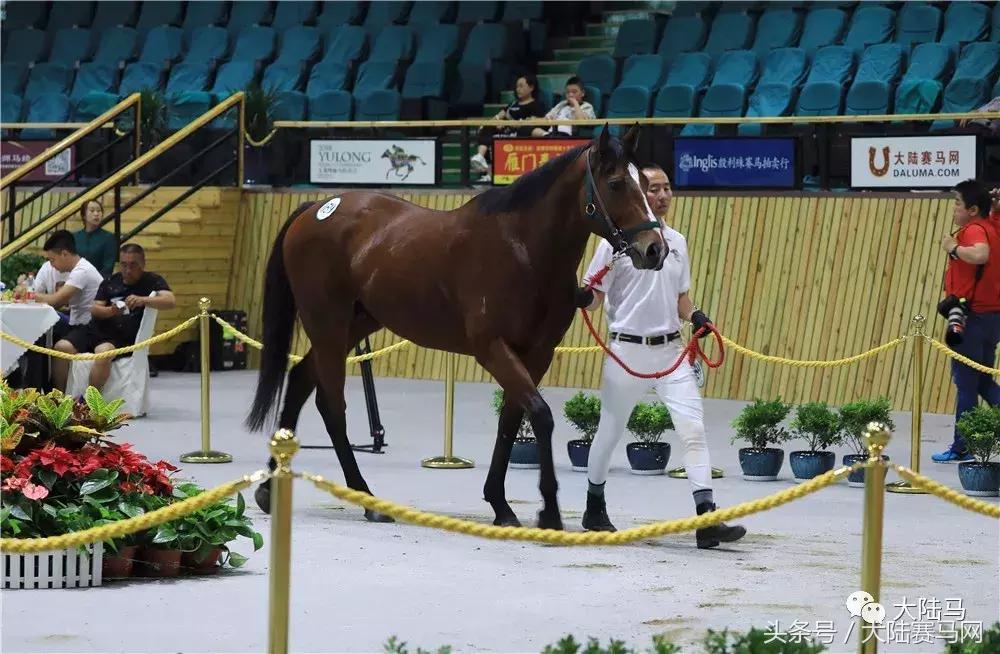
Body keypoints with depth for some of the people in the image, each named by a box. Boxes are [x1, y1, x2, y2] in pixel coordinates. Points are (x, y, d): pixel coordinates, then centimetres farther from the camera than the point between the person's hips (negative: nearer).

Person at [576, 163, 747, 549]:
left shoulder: (677, 242, 12)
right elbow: (595, 296, -5)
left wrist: (694, 316, 0)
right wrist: (582, 299, -27)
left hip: (670, 350, 4)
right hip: (628, 351, -4)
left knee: (693, 428, -9)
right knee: (610, 431, 9)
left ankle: (706, 519, -13)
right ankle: (594, 508, 29)